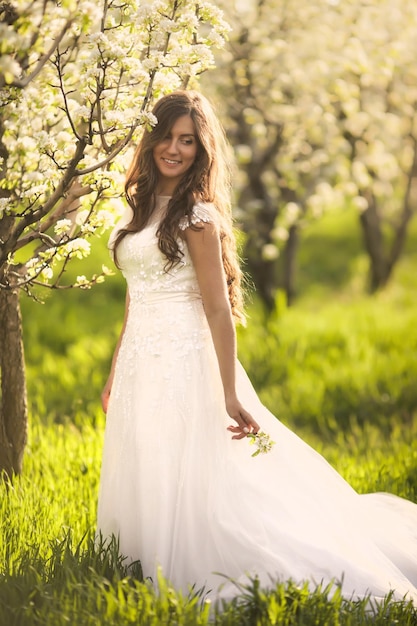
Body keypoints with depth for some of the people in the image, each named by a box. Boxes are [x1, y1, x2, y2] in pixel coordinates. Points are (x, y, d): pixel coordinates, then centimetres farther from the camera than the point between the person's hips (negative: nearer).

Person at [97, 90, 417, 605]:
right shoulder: (141, 207, 12)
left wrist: (231, 397, -18)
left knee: (188, 489, -7)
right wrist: (115, 374, 20)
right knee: (144, 489, 11)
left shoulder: (197, 215, -10)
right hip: (140, 366, 8)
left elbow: (218, 309, -15)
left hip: (182, 364, -8)